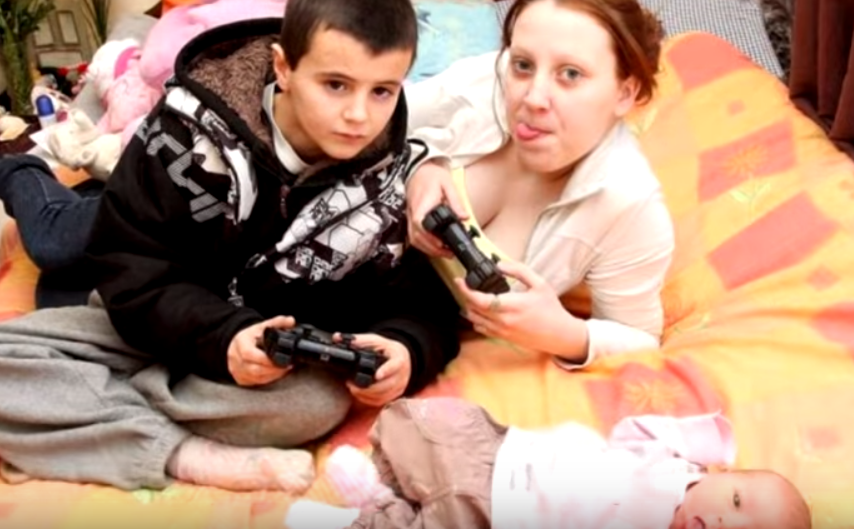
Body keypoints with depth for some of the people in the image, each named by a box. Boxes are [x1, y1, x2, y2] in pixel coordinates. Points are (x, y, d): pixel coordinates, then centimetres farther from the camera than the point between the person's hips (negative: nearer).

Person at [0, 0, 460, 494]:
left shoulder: (394, 177, -15)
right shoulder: (192, 126, -20)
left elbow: (423, 297, -7)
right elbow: (129, 268, -17)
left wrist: (405, 348, -32)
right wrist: (221, 338, -35)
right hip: (171, 332, 1)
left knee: (321, 398, -36)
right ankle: (188, 455, -30)